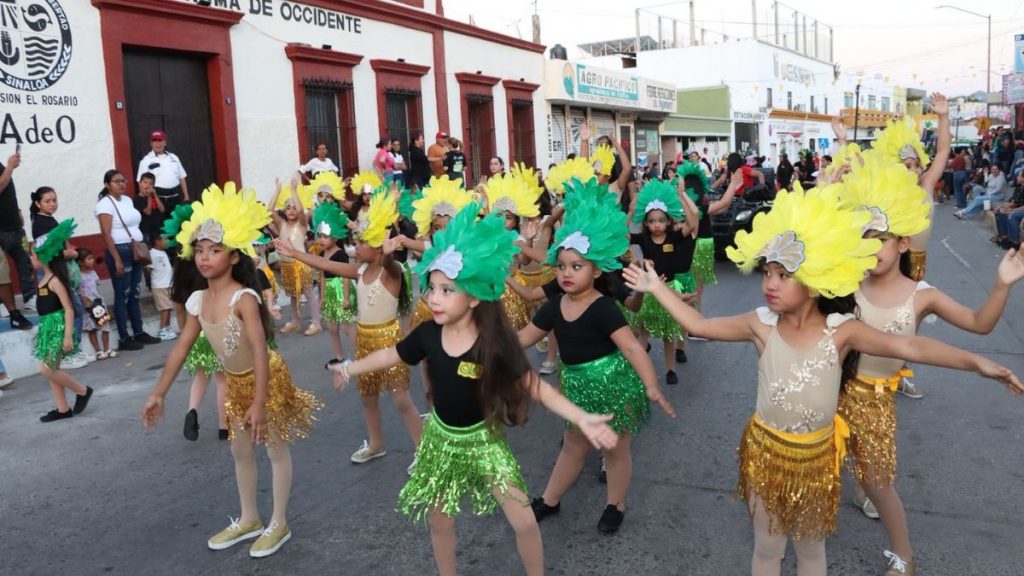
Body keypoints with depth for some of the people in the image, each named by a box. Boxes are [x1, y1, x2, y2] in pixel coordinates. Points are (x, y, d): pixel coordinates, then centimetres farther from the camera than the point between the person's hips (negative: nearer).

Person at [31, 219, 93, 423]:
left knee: (47, 369, -11)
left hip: (57, 327, -9)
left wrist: (68, 335, -23)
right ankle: (63, 409, 16)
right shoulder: (44, 278, 11)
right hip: (48, 327, 9)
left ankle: (83, 390, 6)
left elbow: (69, 309, -19)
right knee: (51, 369, 10)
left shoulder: (55, 280, -16)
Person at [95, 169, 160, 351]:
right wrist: (117, 260, -19)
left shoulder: (127, 200, 13)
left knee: (134, 294, 13)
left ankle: (138, 332, 21)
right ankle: (124, 339, 5)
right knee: (122, 295, -2)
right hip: (120, 251, -7)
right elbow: (106, 234, -15)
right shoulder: (105, 203, -10)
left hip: (135, 251, 8)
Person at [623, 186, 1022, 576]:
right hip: (766, 452, 0)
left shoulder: (840, 330, -18)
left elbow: (908, 347, -25)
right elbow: (699, 325, -7)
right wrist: (657, 287, -6)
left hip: (816, 457, 0)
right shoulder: (762, 324, -15)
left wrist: (976, 362, -36)